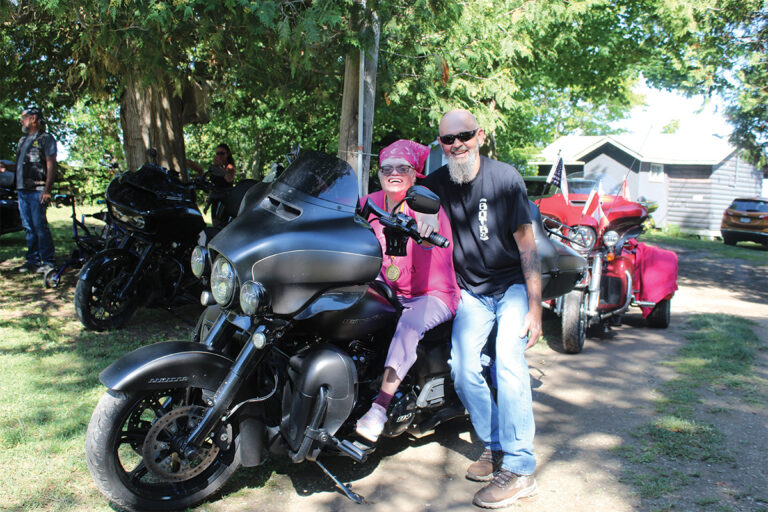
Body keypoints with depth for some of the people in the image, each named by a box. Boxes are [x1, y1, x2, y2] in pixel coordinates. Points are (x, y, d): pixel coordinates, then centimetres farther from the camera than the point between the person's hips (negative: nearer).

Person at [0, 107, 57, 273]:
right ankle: (33, 261, 14)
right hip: (22, 190, 8)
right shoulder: (23, 140, 23)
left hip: (37, 190, -8)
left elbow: (51, 165, -9)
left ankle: (48, 261, -4)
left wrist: (47, 190, -17)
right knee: (29, 228, 8)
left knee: (40, 226, -9)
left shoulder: (46, 138, -1)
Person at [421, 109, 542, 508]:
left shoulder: (504, 177, -12)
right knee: (461, 367, -11)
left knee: (508, 362, -21)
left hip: (513, 285, -4)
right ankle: (494, 445, 10)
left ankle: (519, 469, -14)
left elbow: (526, 245, -12)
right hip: (472, 291, 4)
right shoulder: (436, 184, -1)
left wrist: (534, 307, -16)